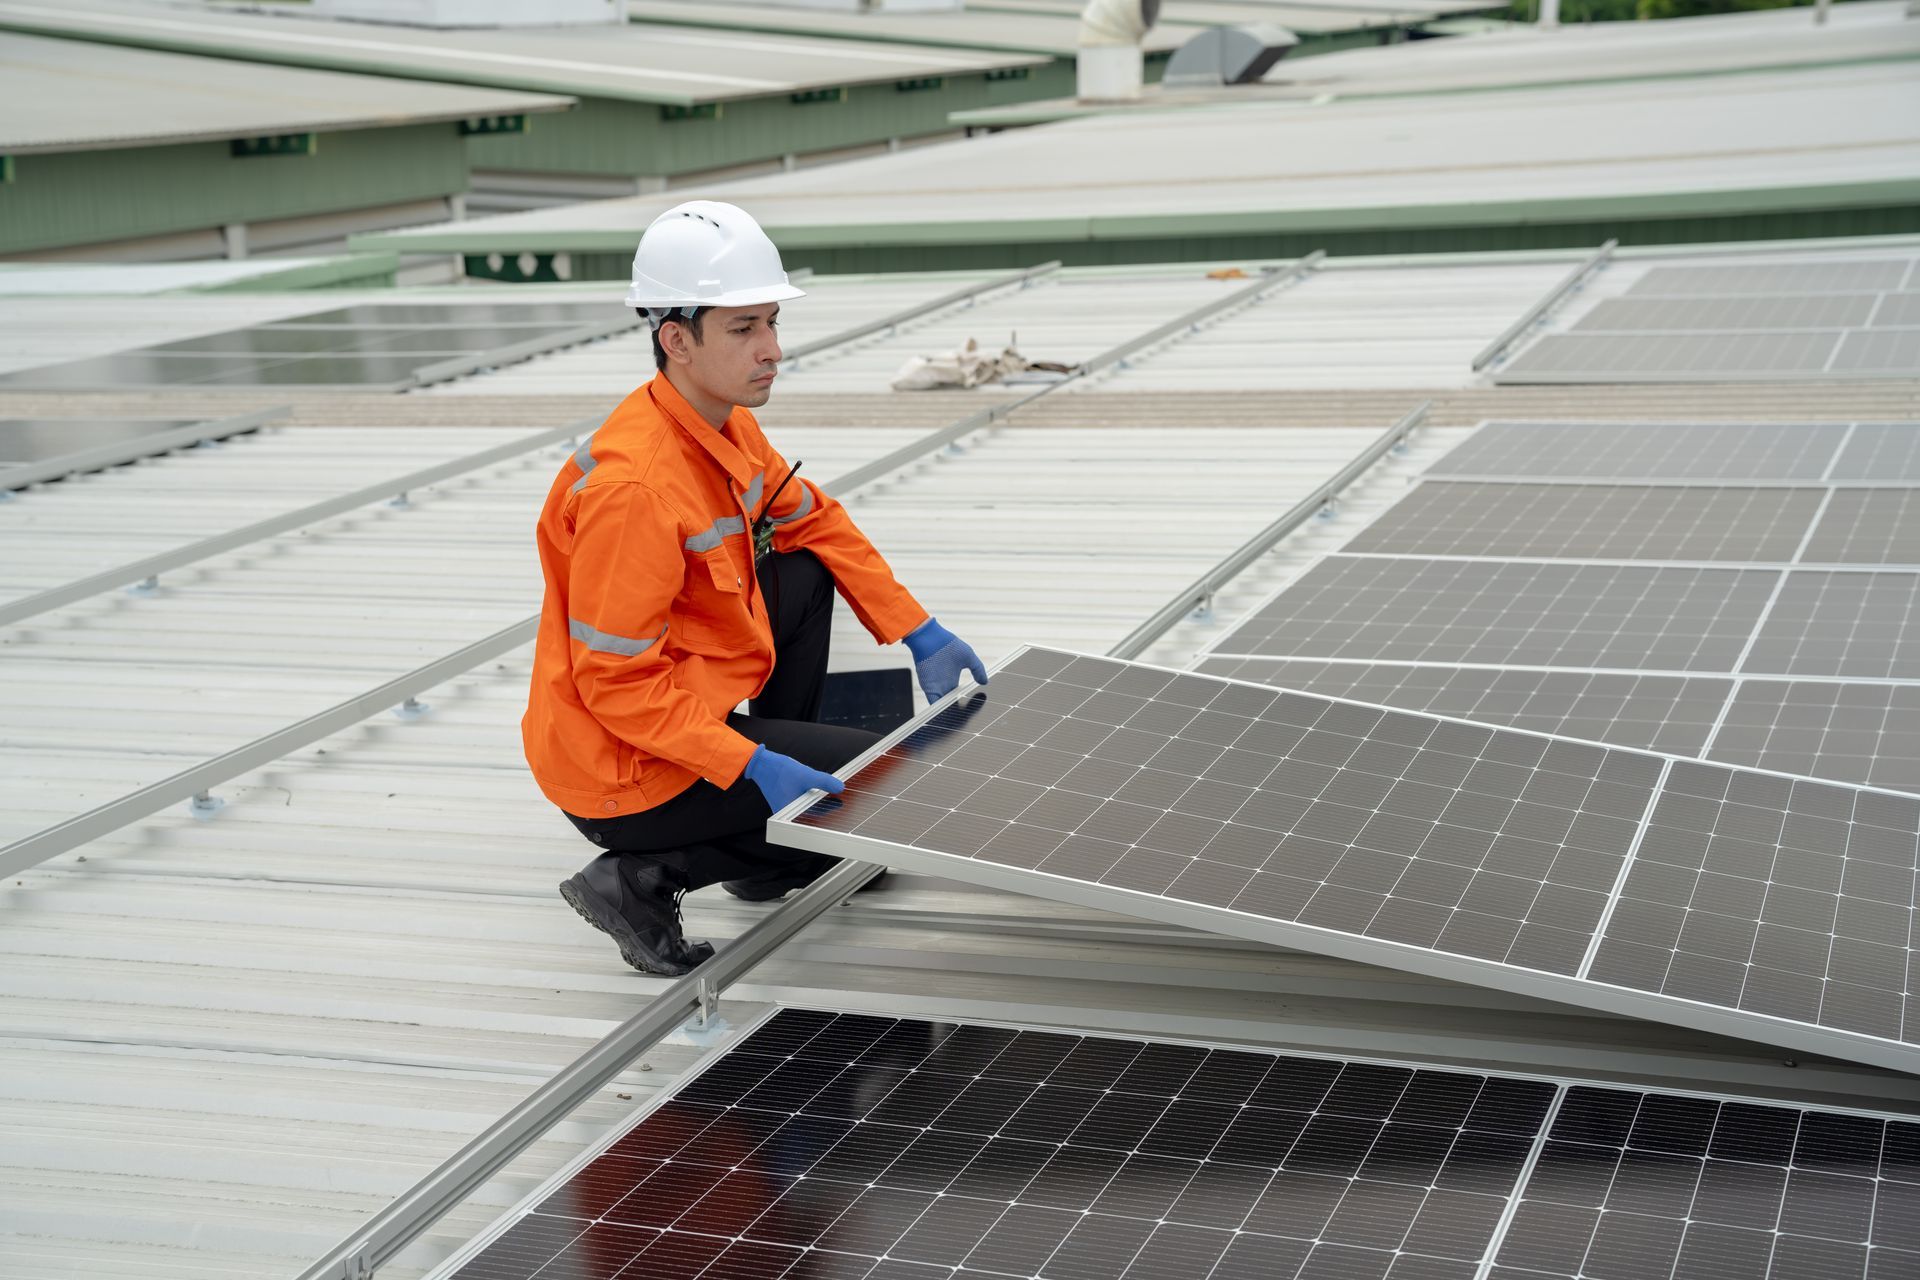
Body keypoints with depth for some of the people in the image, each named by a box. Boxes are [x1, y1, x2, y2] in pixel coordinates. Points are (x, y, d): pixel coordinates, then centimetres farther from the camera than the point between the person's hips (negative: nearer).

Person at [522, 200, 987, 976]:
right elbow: (618, 683, -27)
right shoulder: (635, 485, -29)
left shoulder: (724, 422, 1)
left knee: (806, 573, 20)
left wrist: (920, 635, 12)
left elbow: (811, 521, 17)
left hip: (682, 707, 9)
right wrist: (752, 766, -29)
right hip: (625, 778, -9)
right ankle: (644, 878, -3)